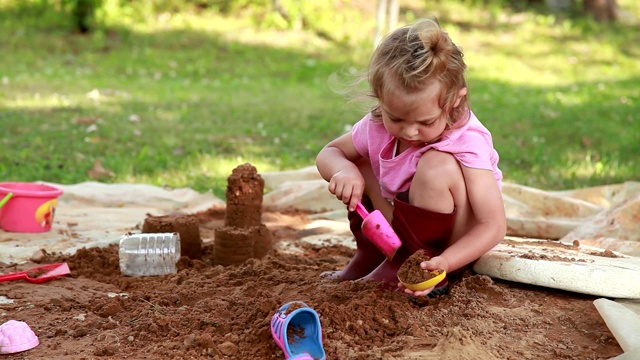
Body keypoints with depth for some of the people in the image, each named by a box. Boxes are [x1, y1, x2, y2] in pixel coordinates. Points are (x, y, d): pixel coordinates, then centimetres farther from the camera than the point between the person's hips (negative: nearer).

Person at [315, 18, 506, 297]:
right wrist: (344, 170, -24)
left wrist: (444, 262, -46)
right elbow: (329, 153, 2)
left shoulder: (468, 144, -30)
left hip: (453, 244, -5)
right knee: (356, 162, -7)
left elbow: (494, 226, -30)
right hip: (406, 228, 6)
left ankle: (406, 266, -17)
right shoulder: (378, 126, -14)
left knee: (438, 165, -33)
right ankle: (370, 256, 2)